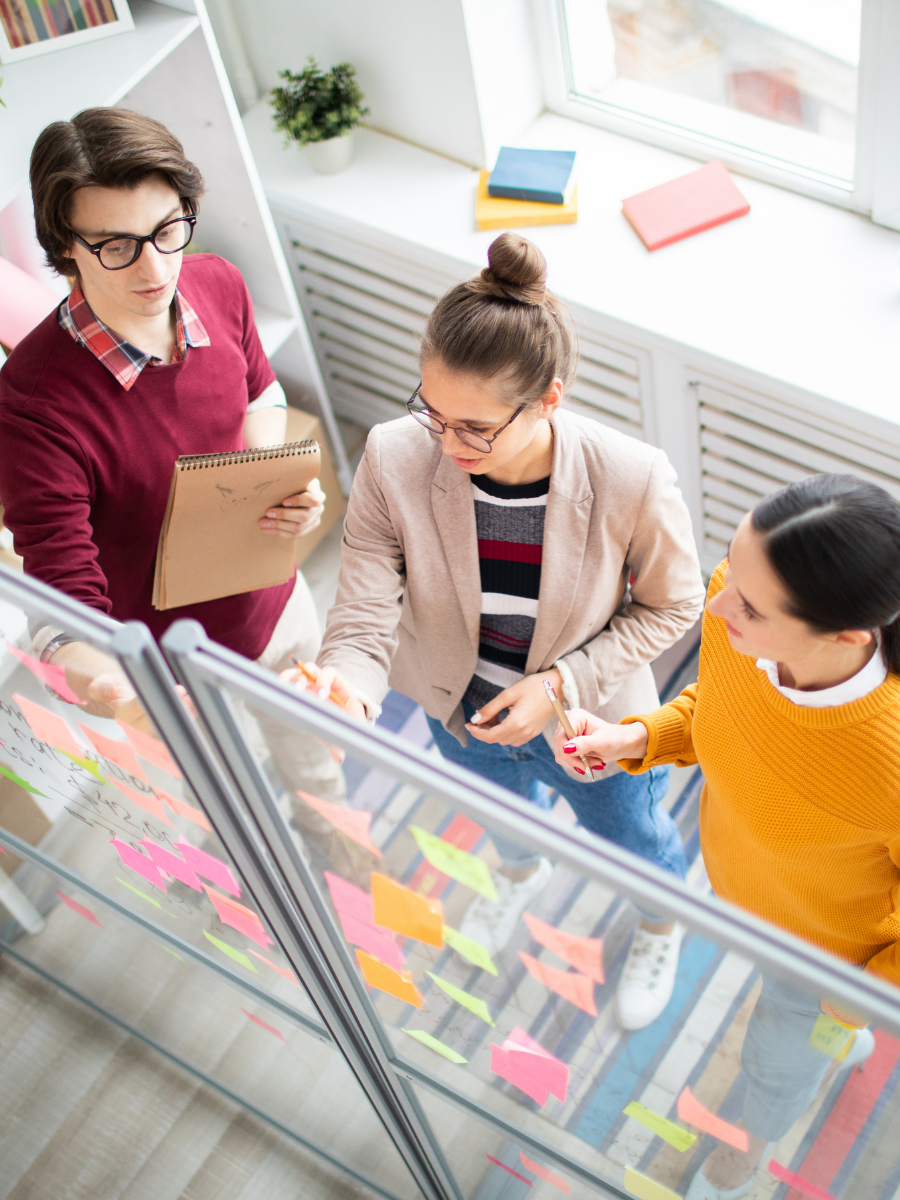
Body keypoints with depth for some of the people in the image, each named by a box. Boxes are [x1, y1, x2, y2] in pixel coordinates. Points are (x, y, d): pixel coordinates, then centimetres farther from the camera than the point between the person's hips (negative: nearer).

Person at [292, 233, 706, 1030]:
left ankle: (661, 925, 70)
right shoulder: (396, 460, -32)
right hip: (462, 712, 2)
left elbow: (670, 605, -17)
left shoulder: (632, 482, -36)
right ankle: (523, 873, 77)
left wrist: (563, 683, -27)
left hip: (592, 726, -2)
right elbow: (365, 618, -28)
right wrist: (344, 690, -50)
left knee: (633, 842, 31)